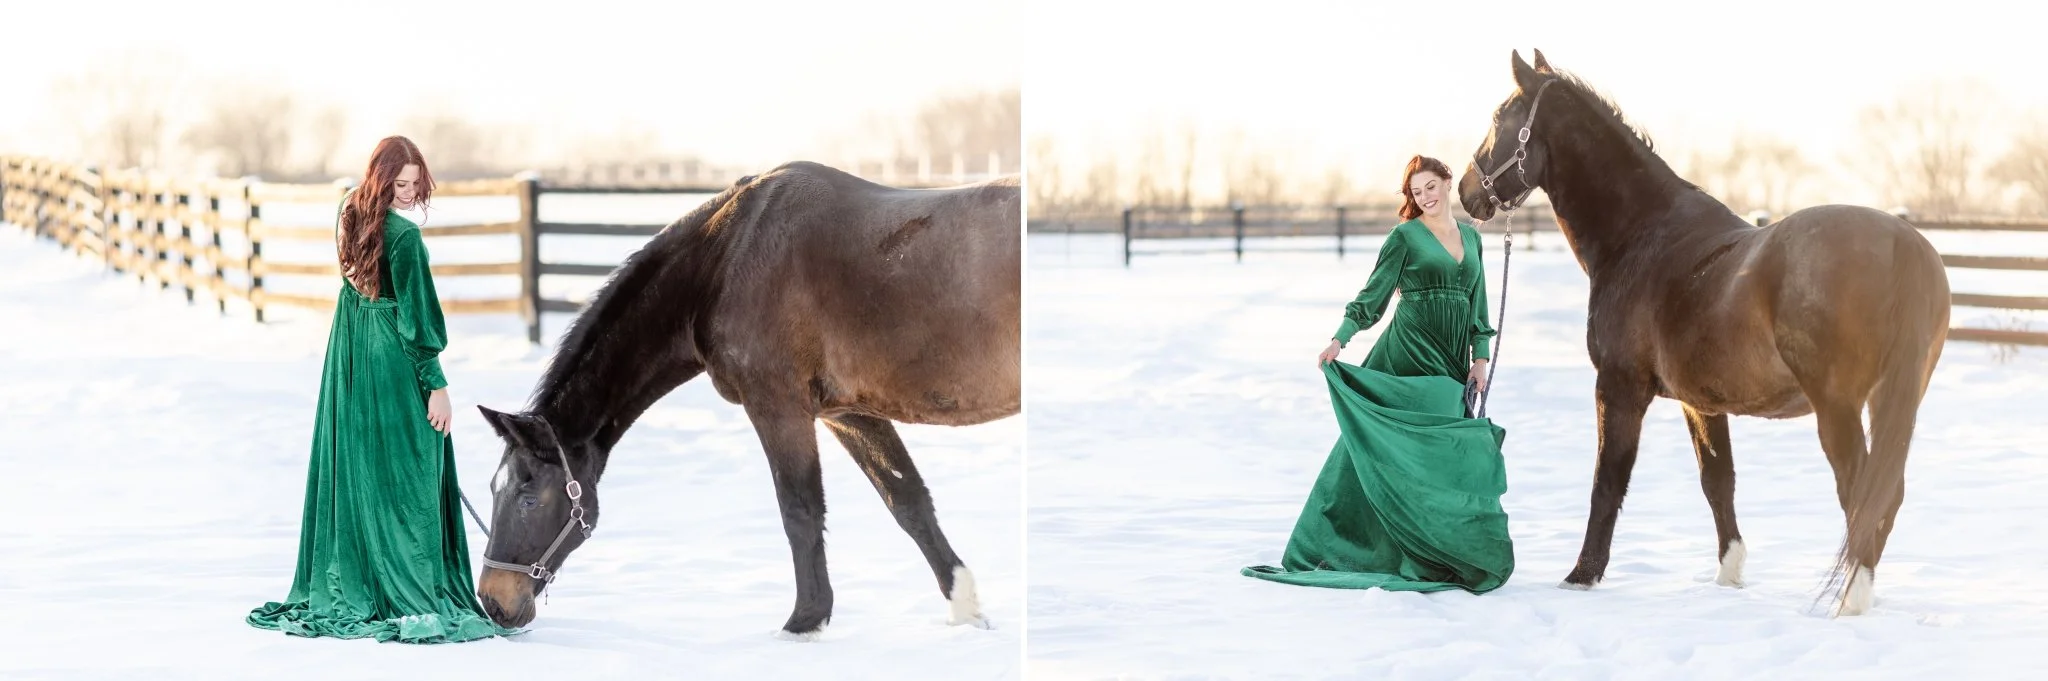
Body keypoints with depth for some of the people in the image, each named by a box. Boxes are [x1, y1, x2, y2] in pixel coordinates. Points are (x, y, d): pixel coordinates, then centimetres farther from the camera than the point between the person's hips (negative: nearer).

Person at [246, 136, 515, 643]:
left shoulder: (352, 216, 2)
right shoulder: (403, 234, -20)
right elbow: (416, 315, -18)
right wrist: (436, 383, -14)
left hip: (349, 355, 8)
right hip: (393, 363, -8)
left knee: (351, 469, 13)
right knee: (405, 478, -1)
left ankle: (343, 590, 19)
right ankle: (412, 596, 2)